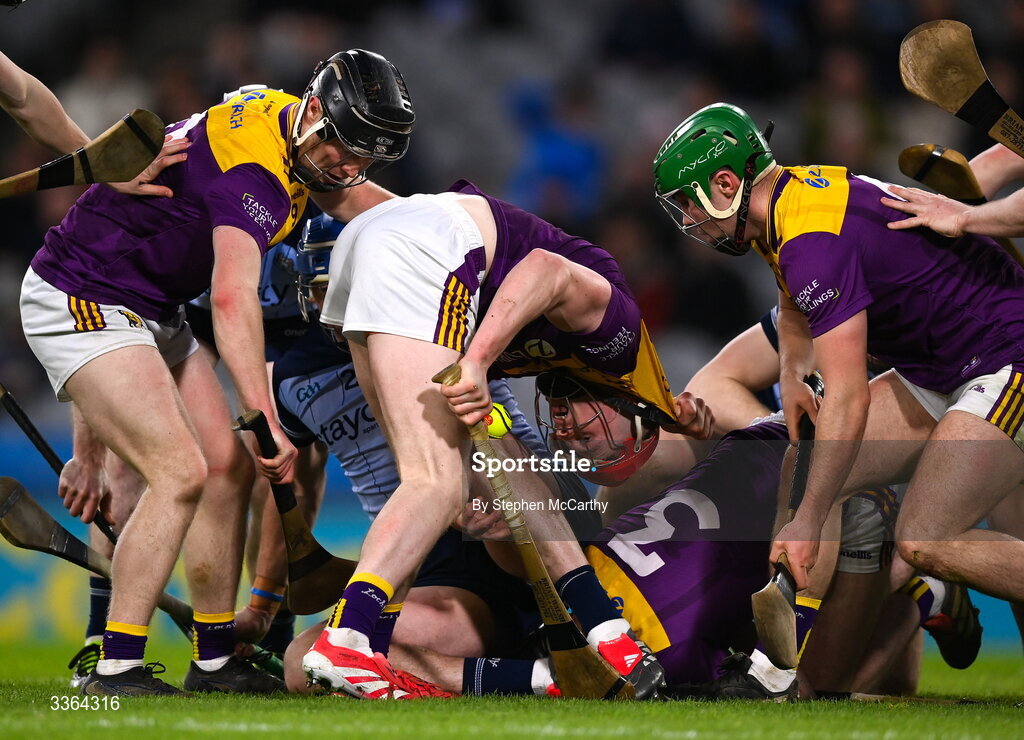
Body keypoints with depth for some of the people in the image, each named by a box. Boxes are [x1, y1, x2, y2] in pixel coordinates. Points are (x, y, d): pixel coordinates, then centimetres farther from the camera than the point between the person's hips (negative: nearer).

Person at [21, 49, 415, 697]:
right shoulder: (252, 163, -29)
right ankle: (117, 668, -17)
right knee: (180, 472, -20)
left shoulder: (290, 127, 2)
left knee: (230, 468, 5)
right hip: (80, 302, -10)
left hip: (151, 313, 10)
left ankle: (215, 661, 12)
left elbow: (360, 207, 23)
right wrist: (265, 420, -43)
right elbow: (233, 300, -40)